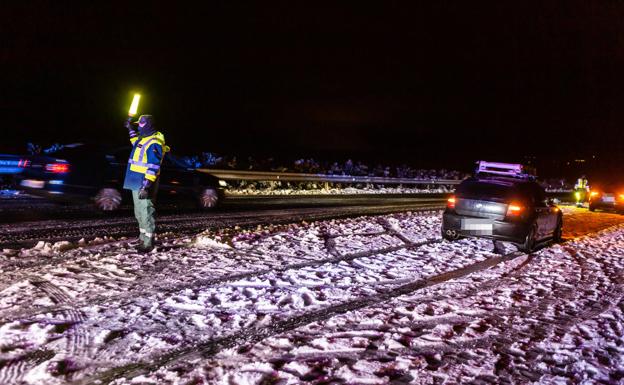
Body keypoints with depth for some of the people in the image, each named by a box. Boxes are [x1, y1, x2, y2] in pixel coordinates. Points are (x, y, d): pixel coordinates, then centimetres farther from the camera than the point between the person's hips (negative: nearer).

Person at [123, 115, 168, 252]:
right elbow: (136, 143, 42)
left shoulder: (154, 143, -17)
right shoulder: (143, 138, 14)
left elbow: (153, 167, -23)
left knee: (146, 212, -7)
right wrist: (131, 129, 40)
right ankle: (143, 239, 28)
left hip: (145, 183, -10)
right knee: (139, 212, 17)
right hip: (135, 182, 10)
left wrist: (146, 186, -27)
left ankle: (148, 243, -2)